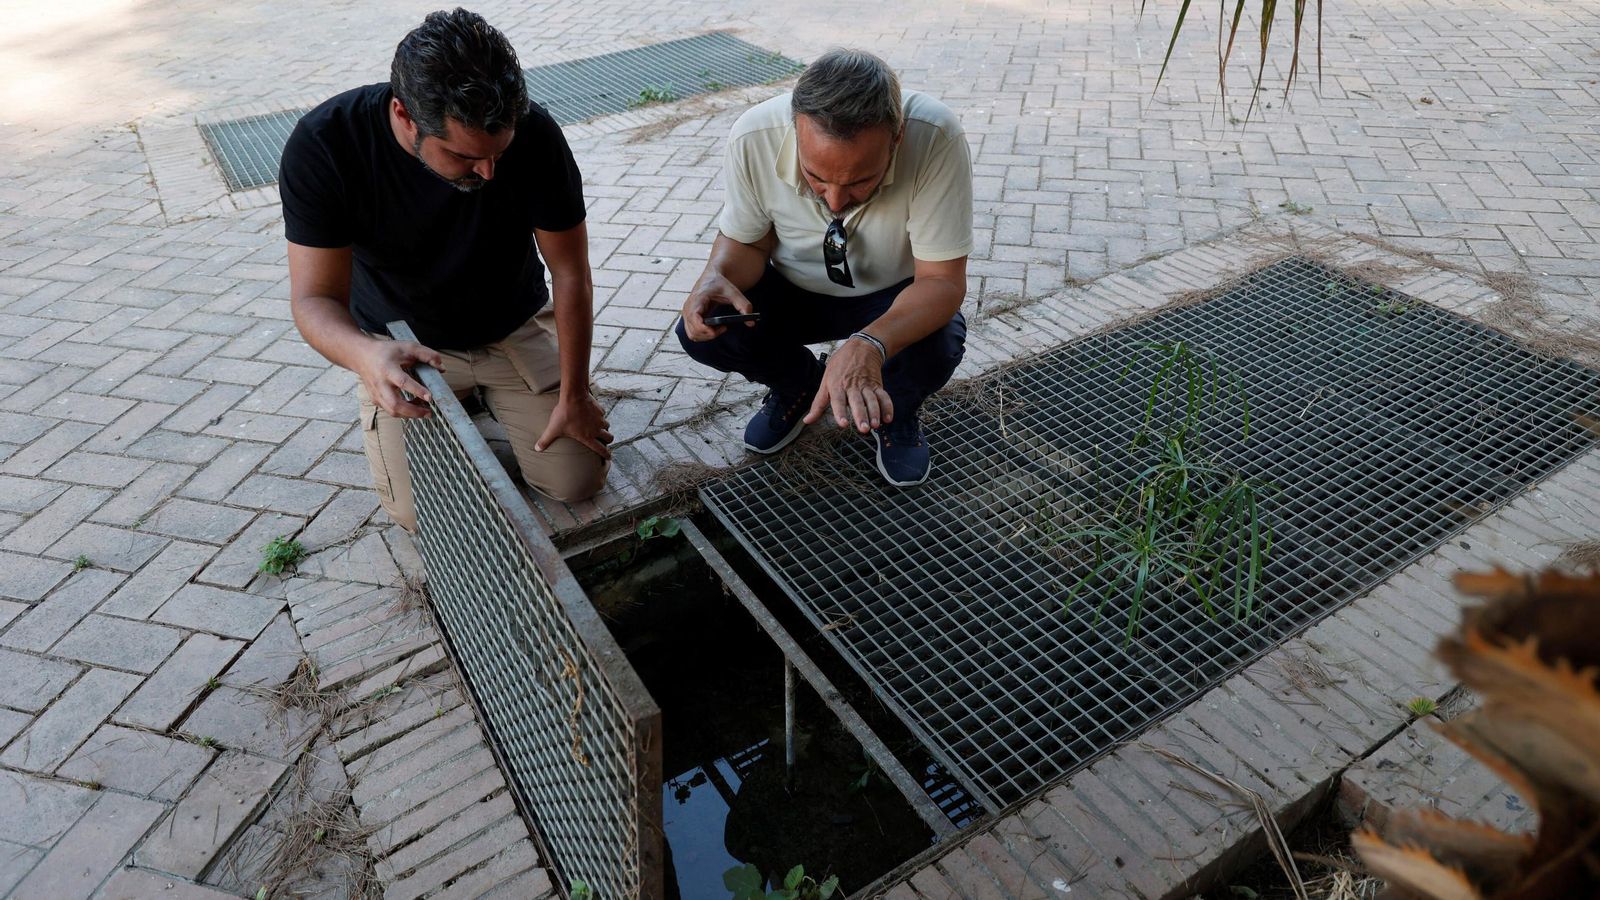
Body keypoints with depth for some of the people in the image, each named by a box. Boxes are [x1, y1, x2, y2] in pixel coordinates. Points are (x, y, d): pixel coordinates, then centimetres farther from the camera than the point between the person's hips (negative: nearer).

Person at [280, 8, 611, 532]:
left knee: (577, 480, -5)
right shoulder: (323, 147, -28)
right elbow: (315, 296, -25)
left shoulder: (533, 135, -26)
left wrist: (573, 395, -13)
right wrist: (364, 355, -49)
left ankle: (486, 391, 23)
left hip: (512, 330, 1)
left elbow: (570, 272, -16)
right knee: (425, 515, -9)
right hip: (404, 347, -1)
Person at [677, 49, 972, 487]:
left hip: (894, 297, -2)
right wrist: (716, 277, -32)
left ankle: (894, 410, 6)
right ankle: (798, 384, 12)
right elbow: (746, 240, -8)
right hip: (793, 289, 2)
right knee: (701, 330, -22)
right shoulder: (754, 136, -27)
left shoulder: (936, 137, -35)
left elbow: (942, 279, -31)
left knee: (937, 347, -33)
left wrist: (870, 344, -50)